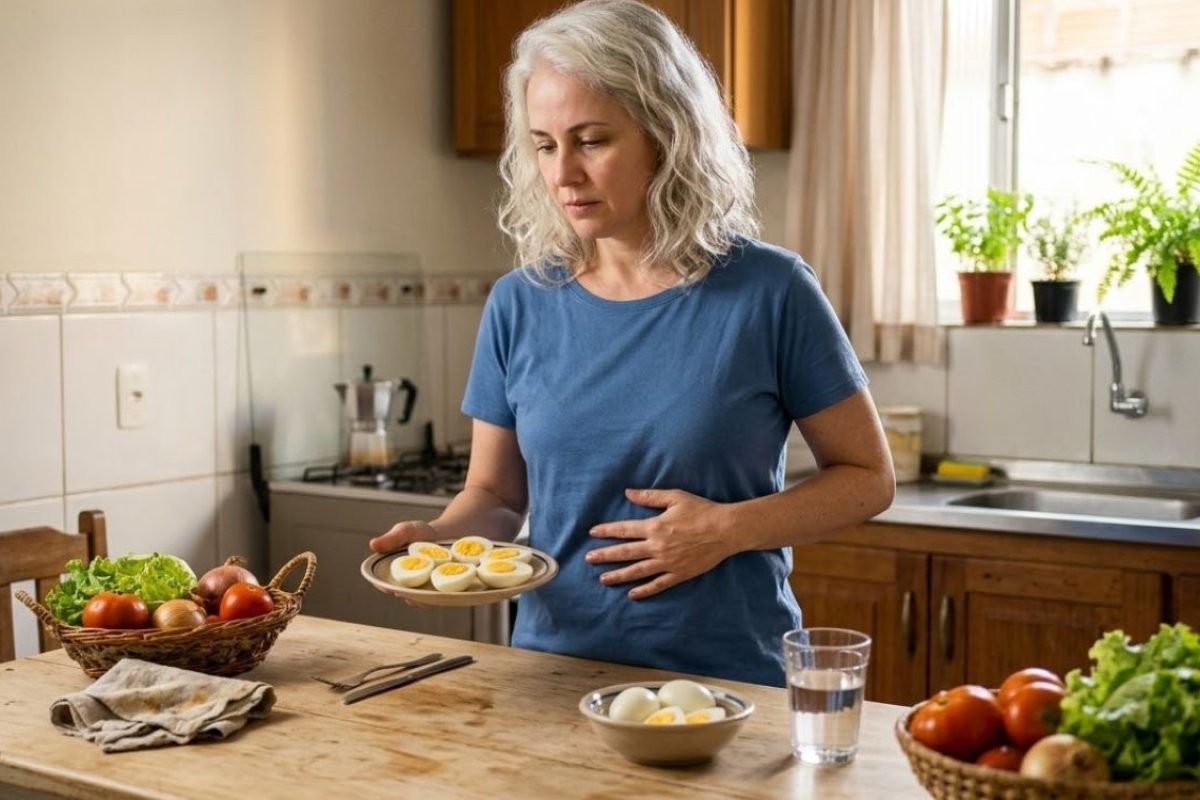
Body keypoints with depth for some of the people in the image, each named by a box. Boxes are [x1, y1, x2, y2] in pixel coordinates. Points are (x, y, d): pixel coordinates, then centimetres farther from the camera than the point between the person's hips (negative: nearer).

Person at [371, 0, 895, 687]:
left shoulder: (768, 292, -6)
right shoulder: (521, 306, 2)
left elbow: (867, 478, 1)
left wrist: (729, 528, -13)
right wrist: (441, 537, -9)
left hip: (731, 680, -2)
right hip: (556, 666, 3)